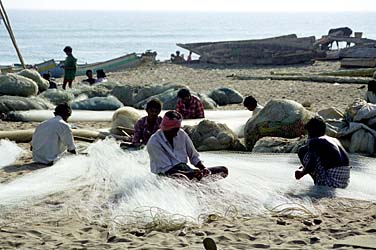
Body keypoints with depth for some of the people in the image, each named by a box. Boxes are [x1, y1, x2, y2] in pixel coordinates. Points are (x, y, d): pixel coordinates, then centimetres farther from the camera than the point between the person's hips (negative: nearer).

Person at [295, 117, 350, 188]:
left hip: (331, 182, -8)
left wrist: (302, 172, 5)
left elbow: (311, 165, -16)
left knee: (302, 151, 3)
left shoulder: (313, 141, -3)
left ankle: (319, 184, 7)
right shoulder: (335, 140, 20)